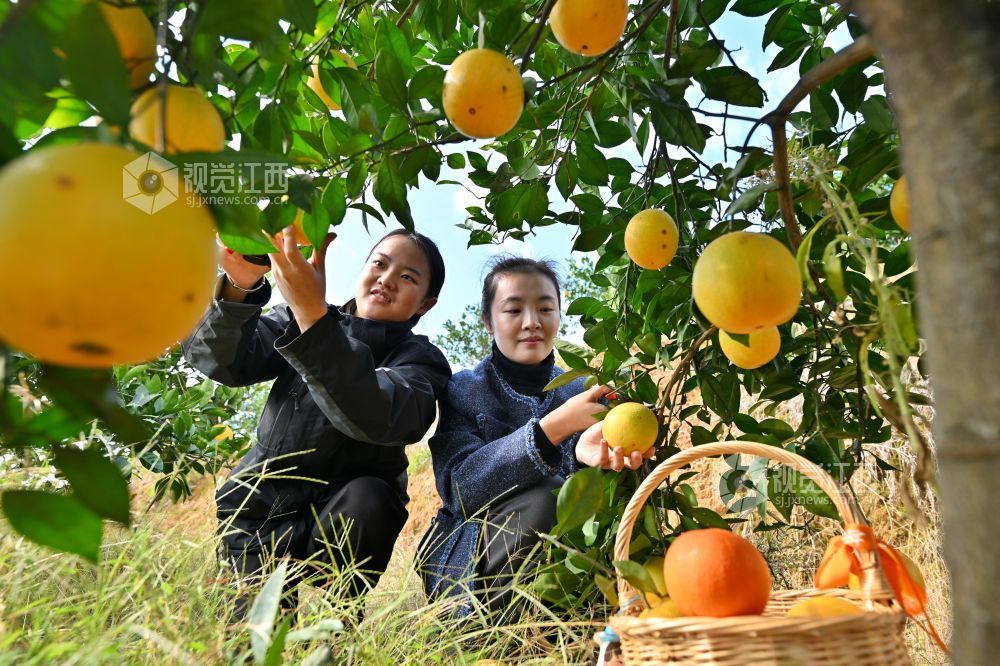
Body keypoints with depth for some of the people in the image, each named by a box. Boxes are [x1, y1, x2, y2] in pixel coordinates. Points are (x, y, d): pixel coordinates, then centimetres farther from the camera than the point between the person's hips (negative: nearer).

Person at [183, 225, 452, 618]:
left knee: (368, 497, -32)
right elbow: (220, 361, -16)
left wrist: (313, 314, -46)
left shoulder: (421, 361, -12)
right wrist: (240, 286, -35)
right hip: (262, 510, 2)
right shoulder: (296, 320, -1)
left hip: (346, 520, -1)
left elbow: (374, 416, -35)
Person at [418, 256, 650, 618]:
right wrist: (555, 426, -31)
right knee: (545, 497, -32)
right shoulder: (463, 390, -4)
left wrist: (585, 452, -36)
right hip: (468, 561, -3)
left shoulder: (584, 393, 4)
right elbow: (458, 486, -20)